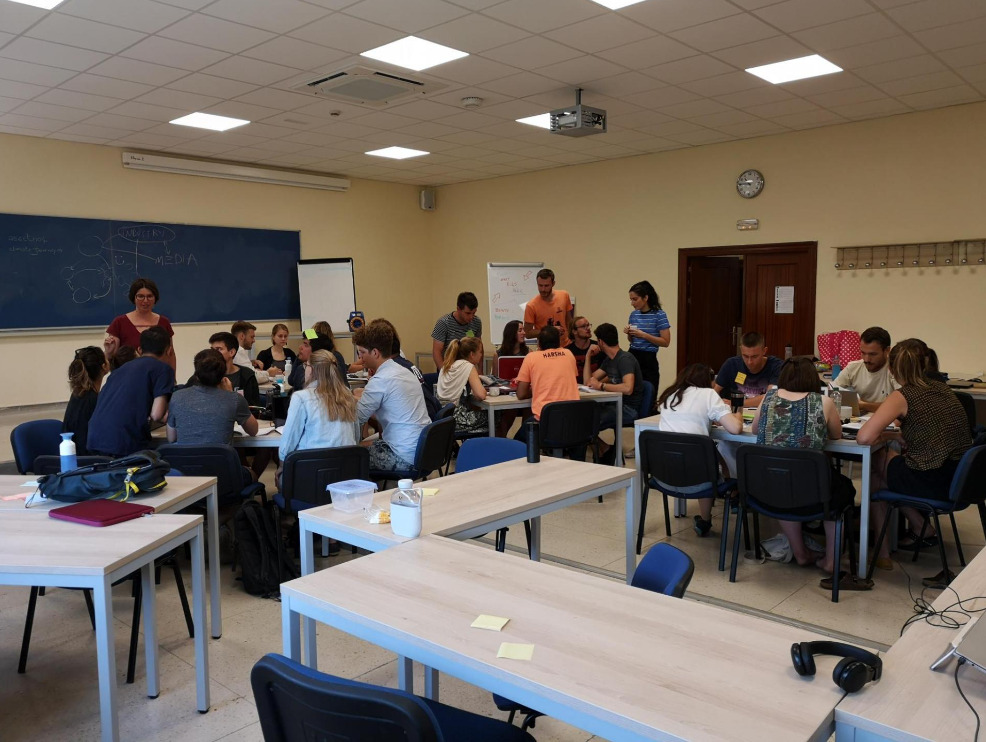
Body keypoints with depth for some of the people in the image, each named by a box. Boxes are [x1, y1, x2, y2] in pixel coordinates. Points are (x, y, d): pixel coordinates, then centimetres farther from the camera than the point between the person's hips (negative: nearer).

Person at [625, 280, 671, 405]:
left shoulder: (659, 315, -7)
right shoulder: (633, 314, 10)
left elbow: (666, 342, -11)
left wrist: (643, 335, -17)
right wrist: (629, 333, -1)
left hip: (648, 359, -5)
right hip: (632, 356, 5)